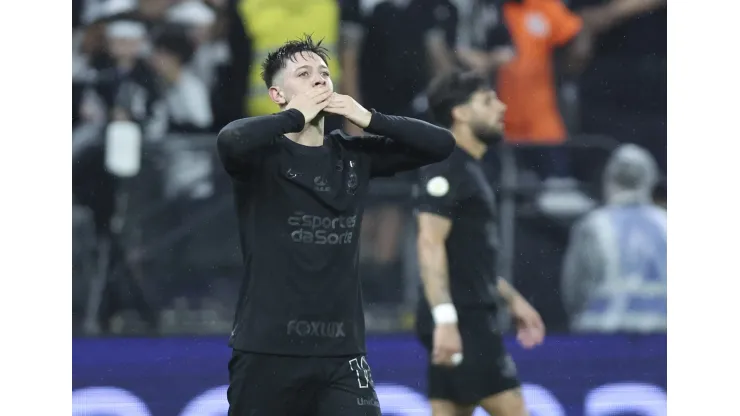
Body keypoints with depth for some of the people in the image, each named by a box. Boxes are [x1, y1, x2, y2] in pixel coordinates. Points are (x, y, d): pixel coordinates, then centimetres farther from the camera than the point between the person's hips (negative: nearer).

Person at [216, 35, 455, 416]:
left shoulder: (352, 156, 9)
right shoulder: (263, 154, -5)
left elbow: (441, 144, 7)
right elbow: (230, 140, -29)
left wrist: (369, 120, -4)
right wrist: (296, 116, -15)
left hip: (341, 353, 3)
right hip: (267, 351, -3)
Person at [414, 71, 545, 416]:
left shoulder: (468, 170, 20)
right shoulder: (445, 170, -11)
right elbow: (430, 245, -20)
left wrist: (512, 299, 29)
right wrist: (444, 318, -27)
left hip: (472, 319, 10)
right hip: (458, 321, -10)